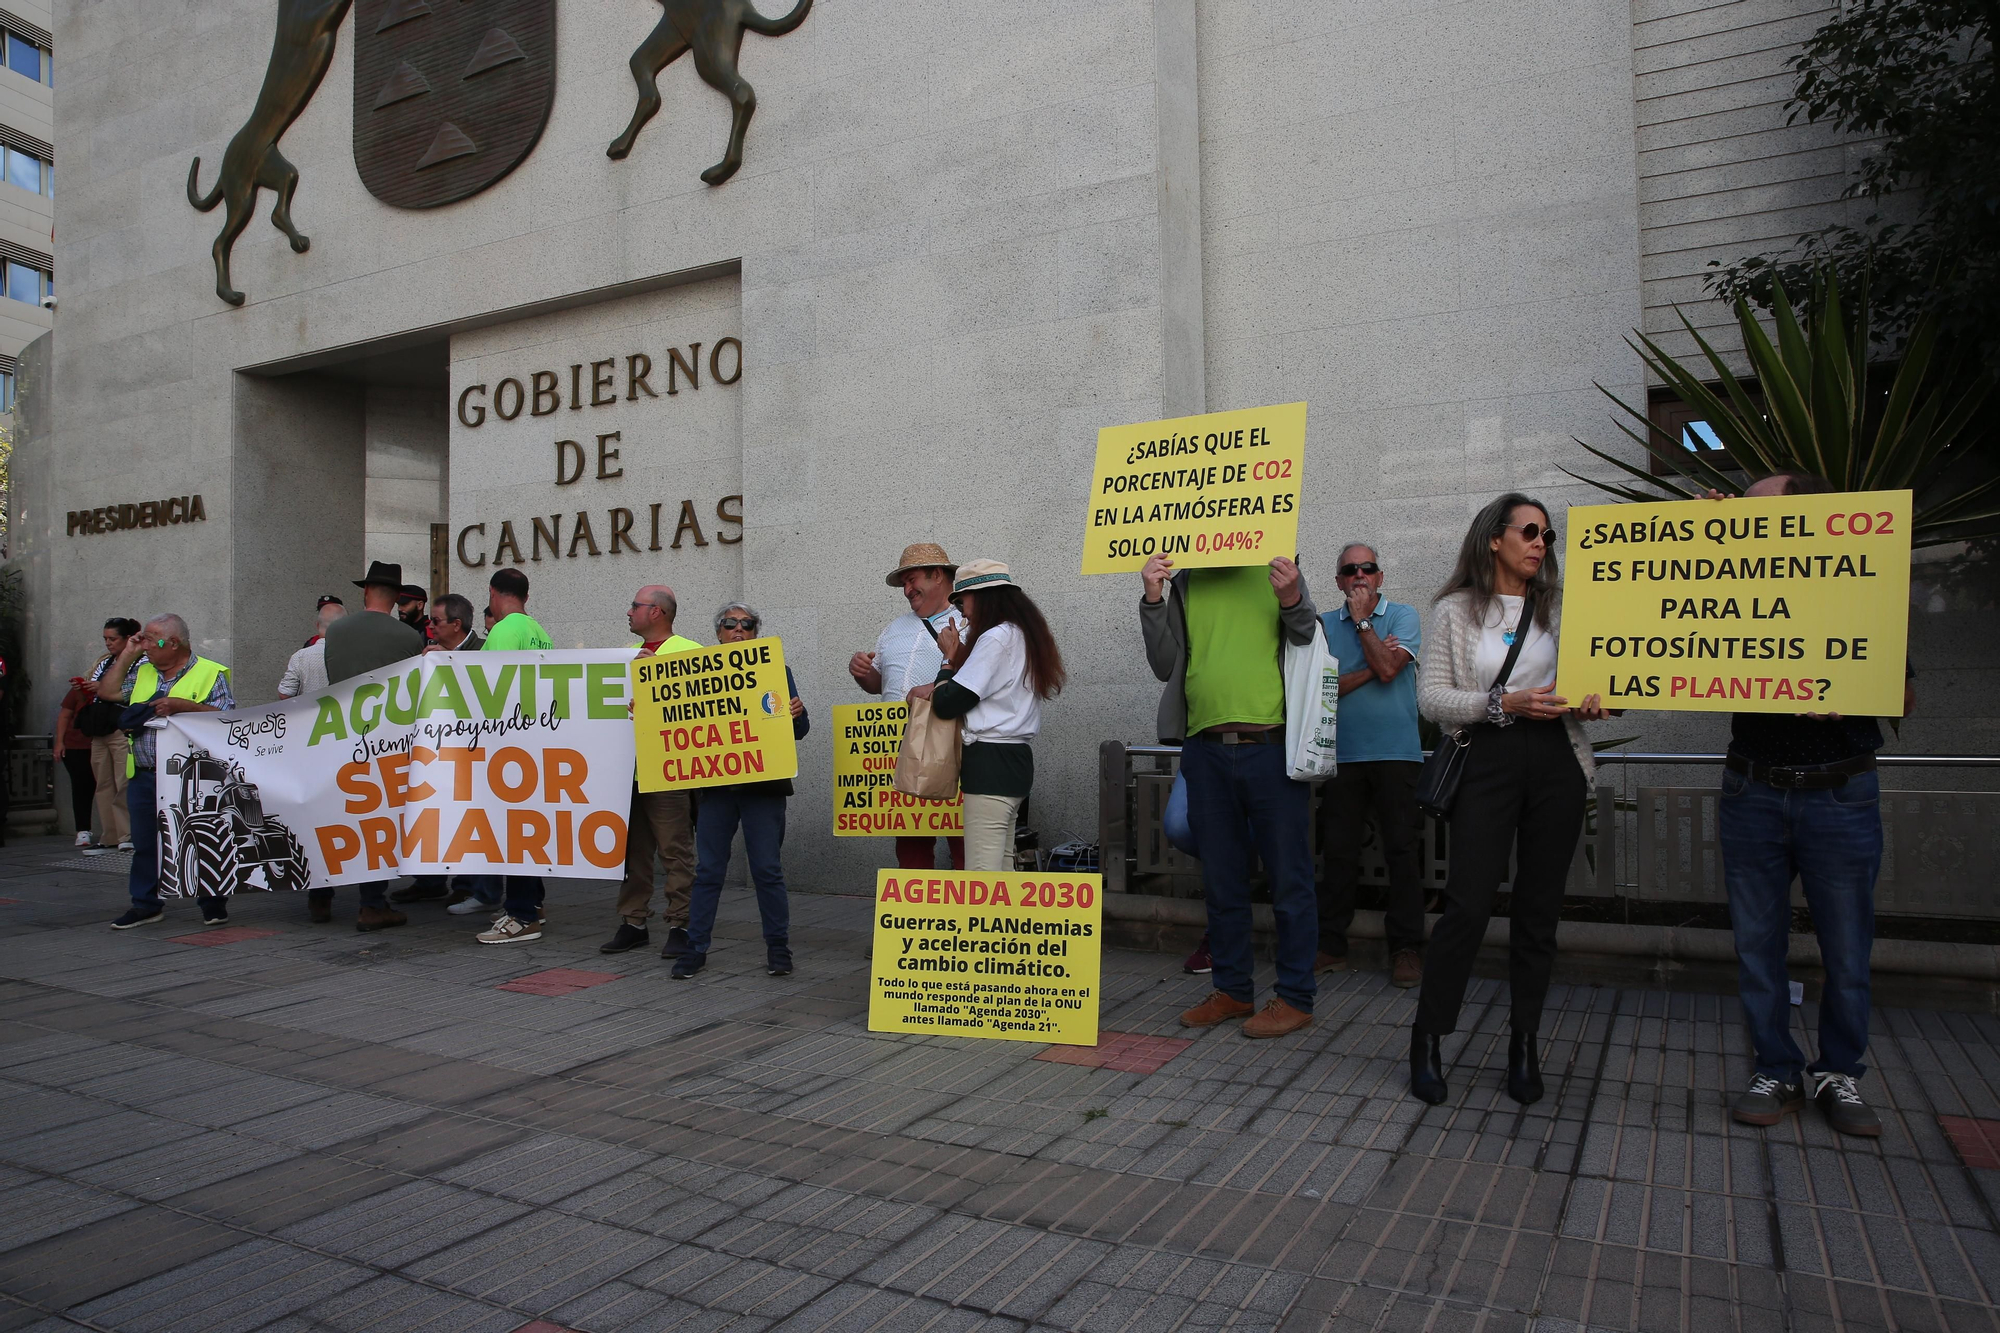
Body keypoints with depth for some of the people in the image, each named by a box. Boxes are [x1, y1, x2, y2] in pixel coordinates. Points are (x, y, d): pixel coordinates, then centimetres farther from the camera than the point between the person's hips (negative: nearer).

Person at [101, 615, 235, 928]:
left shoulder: (210, 673, -3)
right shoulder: (142, 671, 16)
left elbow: (226, 718, -11)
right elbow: (106, 691, 16)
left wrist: (182, 705, -22)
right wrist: (127, 655, 12)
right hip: (143, 776, 6)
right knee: (145, 843, 11)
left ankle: (212, 902, 12)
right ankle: (146, 905, 22)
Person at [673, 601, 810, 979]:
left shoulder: (776, 671, 6)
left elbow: (797, 731, 3)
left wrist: (797, 713, -18)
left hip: (763, 785, -2)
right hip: (715, 784, 2)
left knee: (767, 869, 1)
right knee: (707, 870, 6)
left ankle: (778, 948, 13)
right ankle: (695, 948, 16)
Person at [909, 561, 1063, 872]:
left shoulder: (996, 639, -13)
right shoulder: (1024, 636, 16)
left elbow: (948, 704, -14)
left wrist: (950, 655, 2)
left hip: (991, 763, -10)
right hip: (1015, 757, 10)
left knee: (981, 871, -9)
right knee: (1002, 866, 13)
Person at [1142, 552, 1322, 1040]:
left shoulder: (1280, 572, 5)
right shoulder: (1184, 584, 12)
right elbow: (1165, 666, 10)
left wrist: (1293, 603, -13)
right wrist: (1153, 602, -2)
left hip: (1271, 748, -3)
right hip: (1206, 752, 3)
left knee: (1289, 880, 3)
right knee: (1222, 881, 12)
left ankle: (1295, 997, 16)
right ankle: (1232, 990, 25)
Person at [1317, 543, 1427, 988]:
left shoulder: (1403, 617, 5)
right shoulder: (1324, 624, 11)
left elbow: (1388, 669, -12)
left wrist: (1361, 620, -4)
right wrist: (1370, 667, -8)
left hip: (1396, 753, -2)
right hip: (1342, 754, 2)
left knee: (1403, 850, -2)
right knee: (1339, 851, 4)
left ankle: (1406, 947, 7)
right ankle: (1330, 945, 13)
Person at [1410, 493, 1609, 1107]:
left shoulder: (1561, 605, 12)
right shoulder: (1456, 610, 4)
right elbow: (1430, 697, -3)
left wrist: (1591, 700, -4)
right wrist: (1504, 703, -14)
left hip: (1554, 763, 3)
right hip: (1487, 763, -3)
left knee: (1539, 908, 7)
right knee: (1468, 904, -8)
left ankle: (1525, 1045, 20)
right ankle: (1427, 1039, 7)